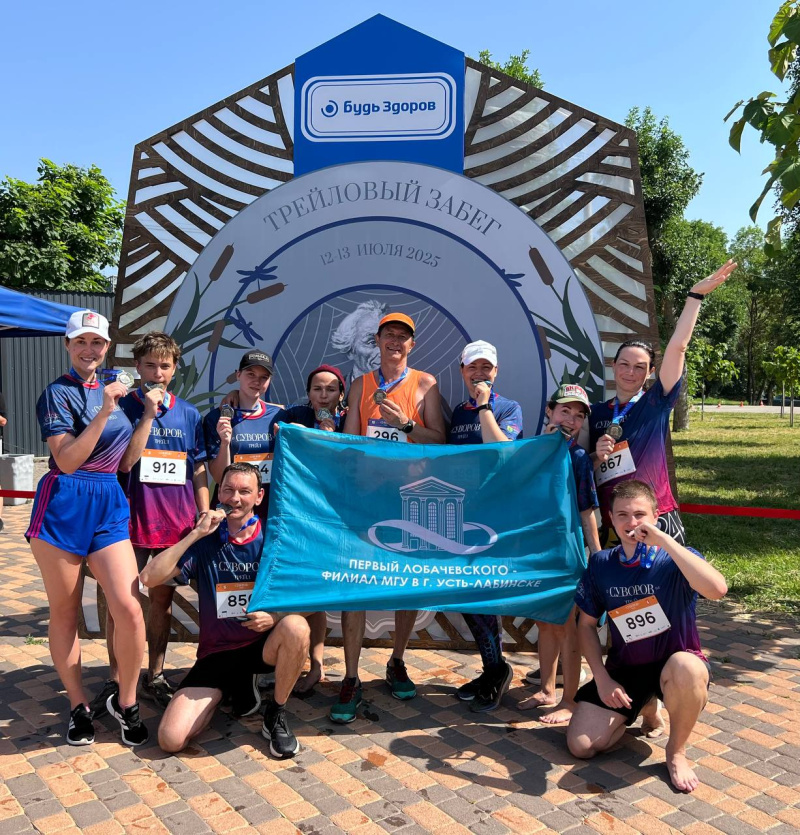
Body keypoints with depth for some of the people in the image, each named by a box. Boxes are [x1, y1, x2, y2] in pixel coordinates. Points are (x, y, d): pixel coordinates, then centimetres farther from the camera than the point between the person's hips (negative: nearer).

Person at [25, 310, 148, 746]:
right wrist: (105, 411, -22)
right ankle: (78, 706, 26)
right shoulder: (57, 393, -4)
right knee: (64, 612, 8)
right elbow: (67, 461, -16)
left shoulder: (113, 389, 13)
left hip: (109, 506, 4)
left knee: (129, 609, -8)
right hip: (63, 505, -4)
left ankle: (126, 702, 13)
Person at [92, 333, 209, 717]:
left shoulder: (189, 414, 7)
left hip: (177, 522, 2)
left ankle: (155, 677, 25)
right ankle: (115, 679, 19)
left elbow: (199, 472, 9)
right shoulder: (124, 407, -1)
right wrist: (148, 415, -16)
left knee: (162, 598, 12)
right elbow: (125, 462, -12)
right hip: (133, 516, -2)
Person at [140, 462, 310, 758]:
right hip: (216, 653, 2)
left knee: (296, 627, -35)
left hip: (263, 646, -1)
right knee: (170, 739, -15)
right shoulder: (206, 540, -1)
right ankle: (237, 686, 15)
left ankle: (276, 714, -8)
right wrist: (195, 535, -17)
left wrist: (276, 616, -22)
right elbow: (149, 578, -12)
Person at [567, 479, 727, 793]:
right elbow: (586, 625, 4)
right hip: (624, 668, 3)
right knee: (581, 746, -9)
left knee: (687, 668, -40)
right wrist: (602, 678, -7)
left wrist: (663, 540, -38)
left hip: (675, 665, -3)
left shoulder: (676, 560, -16)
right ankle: (646, 708, 21)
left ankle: (676, 751, -9)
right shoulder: (600, 564, -6)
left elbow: (717, 589, -40)